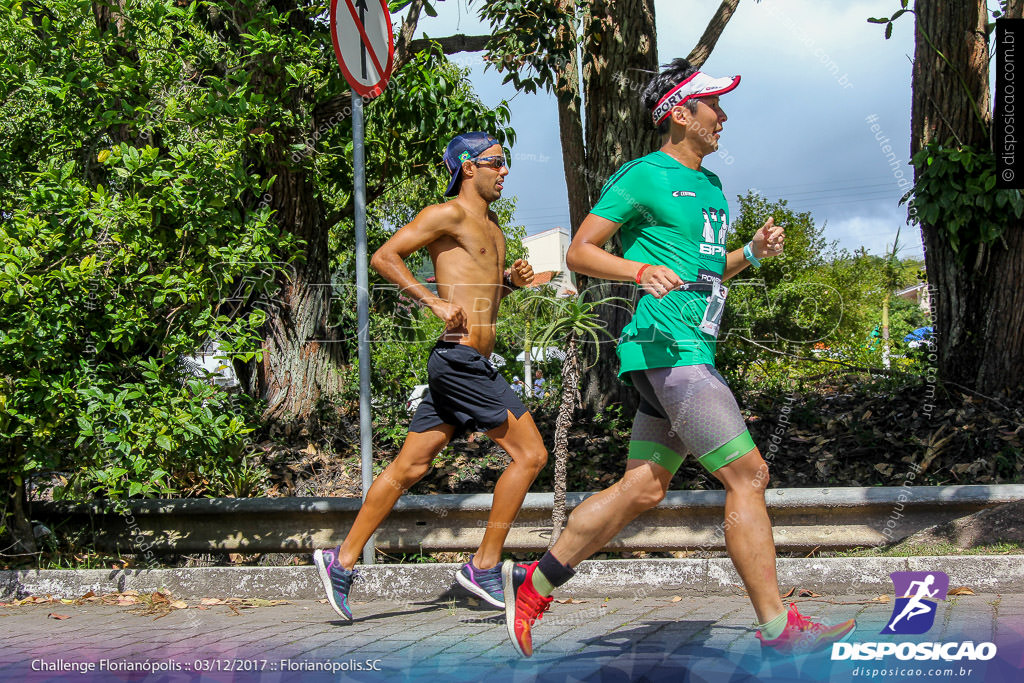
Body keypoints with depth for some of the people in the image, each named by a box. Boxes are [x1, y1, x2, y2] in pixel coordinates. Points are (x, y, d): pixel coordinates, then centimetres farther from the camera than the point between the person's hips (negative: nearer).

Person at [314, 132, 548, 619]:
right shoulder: (448, 214, -6)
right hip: (460, 358, -9)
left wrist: (510, 280, 12)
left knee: (409, 467, 9)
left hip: (465, 365, 9)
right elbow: (384, 257, -11)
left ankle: (342, 561, 12)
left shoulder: (491, 223, 23)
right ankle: (485, 567, -1)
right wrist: (435, 302, -16)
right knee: (529, 453, -6)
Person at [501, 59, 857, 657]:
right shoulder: (644, 176, -5)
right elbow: (580, 251, -6)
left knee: (643, 490, 7)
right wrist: (641, 270, -22)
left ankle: (533, 584, 16)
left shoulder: (710, 186, 22)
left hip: (692, 355, 9)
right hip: (667, 348, -9)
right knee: (748, 475, -10)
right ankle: (777, 628, -4)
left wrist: (753, 252, 13)